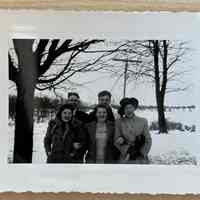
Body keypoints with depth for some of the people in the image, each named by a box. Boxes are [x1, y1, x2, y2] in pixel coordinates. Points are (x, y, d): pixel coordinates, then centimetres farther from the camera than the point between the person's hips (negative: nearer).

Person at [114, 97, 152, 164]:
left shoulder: (143, 121, 6)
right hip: (126, 159, -1)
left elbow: (148, 140, 7)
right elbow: (116, 141, 3)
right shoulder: (119, 122, 3)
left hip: (141, 159, 1)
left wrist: (142, 153, -5)